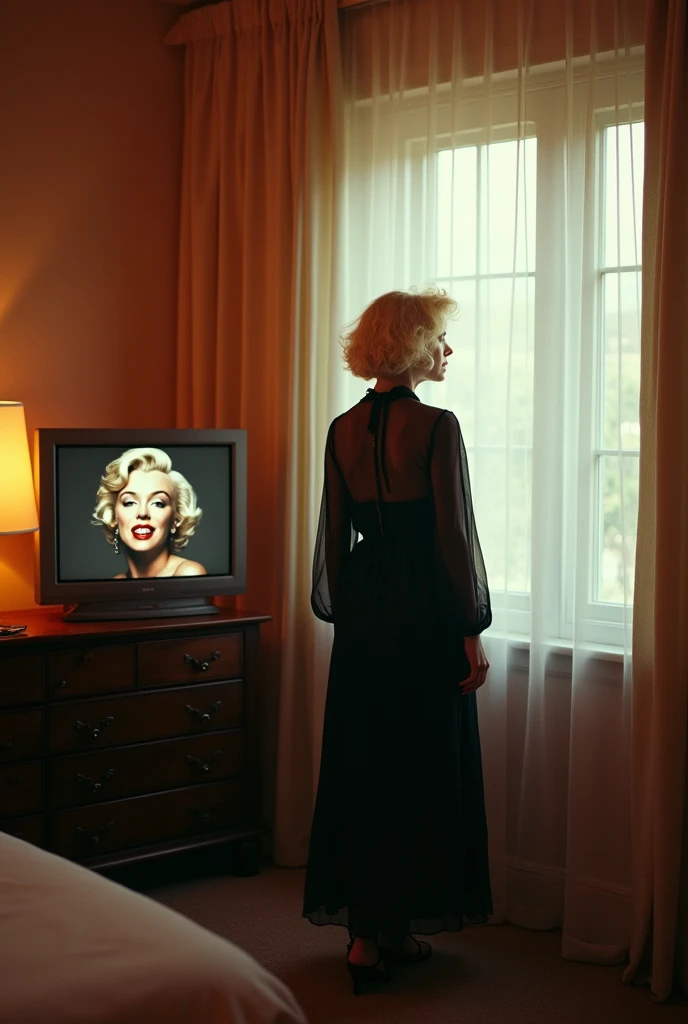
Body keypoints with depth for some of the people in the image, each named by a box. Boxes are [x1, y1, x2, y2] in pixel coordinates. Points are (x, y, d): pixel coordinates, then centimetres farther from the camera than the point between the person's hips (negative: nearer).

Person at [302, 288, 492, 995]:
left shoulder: (342, 430, 5)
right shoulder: (436, 426, -13)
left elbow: (335, 532, 10)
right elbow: (454, 534, -13)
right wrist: (472, 631, -7)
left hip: (362, 606, 6)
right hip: (425, 608, -6)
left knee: (360, 762, 11)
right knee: (423, 765, 5)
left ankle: (364, 929, 17)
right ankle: (396, 927, 12)